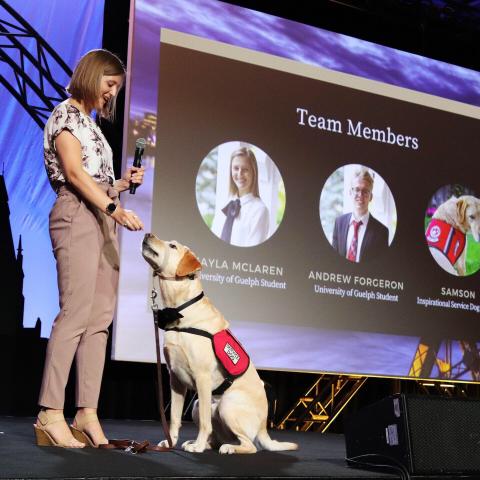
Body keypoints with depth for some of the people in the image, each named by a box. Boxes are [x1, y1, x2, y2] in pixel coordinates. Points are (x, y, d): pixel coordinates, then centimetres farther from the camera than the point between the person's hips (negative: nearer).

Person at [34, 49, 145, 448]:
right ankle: (50, 414, -14)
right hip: (77, 216, -9)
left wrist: (123, 182, 7)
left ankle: (88, 414, 0)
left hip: (103, 219, 9)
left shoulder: (90, 123, 26)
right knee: (76, 313, -16)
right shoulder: (66, 113, 1)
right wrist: (115, 209, -20)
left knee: (100, 318, 0)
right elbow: (75, 173, -13)